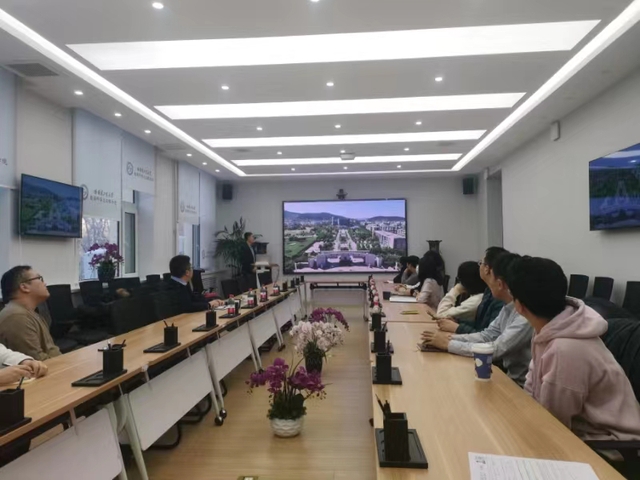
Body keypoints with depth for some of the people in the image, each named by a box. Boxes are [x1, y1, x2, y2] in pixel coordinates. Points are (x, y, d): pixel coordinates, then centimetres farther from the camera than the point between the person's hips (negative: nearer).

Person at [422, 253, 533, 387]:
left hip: (522, 386, -7)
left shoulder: (527, 315, -26)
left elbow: (495, 350, -28)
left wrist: (448, 344, -21)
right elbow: (487, 335, 7)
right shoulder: (508, 307, 2)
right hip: (509, 375, 7)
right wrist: (451, 337, -8)